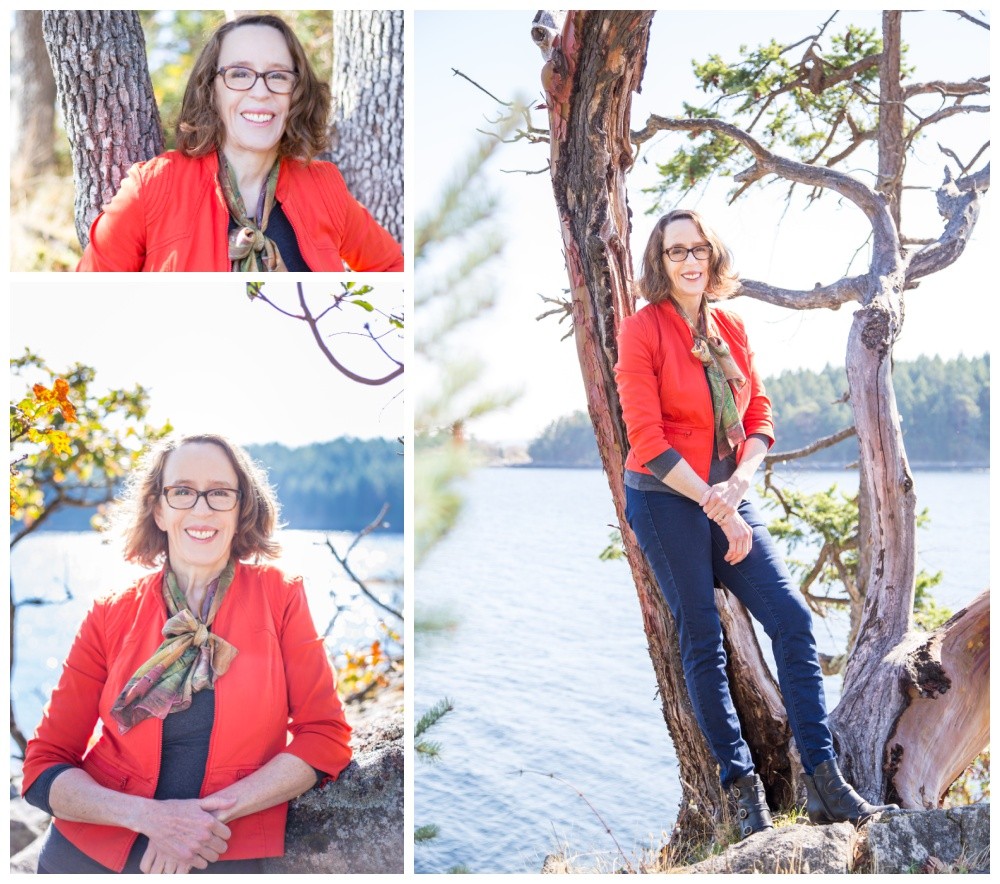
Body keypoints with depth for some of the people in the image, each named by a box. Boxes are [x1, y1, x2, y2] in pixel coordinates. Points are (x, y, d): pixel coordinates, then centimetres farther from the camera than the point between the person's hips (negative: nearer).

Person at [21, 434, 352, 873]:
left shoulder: (280, 596, -1)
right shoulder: (110, 615, 1)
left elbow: (326, 737, -4)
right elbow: (44, 766, 1)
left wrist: (216, 811, -14)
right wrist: (148, 815, -16)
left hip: (225, 855, -2)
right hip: (90, 852, 2)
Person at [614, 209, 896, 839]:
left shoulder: (730, 327, 9)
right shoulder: (641, 331, -8)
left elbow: (759, 416, 8)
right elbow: (648, 440, -14)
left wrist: (738, 485, -11)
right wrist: (719, 510, -15)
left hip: (729, 497, 5)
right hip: (665, 500, -5)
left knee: (793, 620, -3)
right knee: (703, 640, 1)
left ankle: (825, 783, 4)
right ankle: (742, 787, 13)